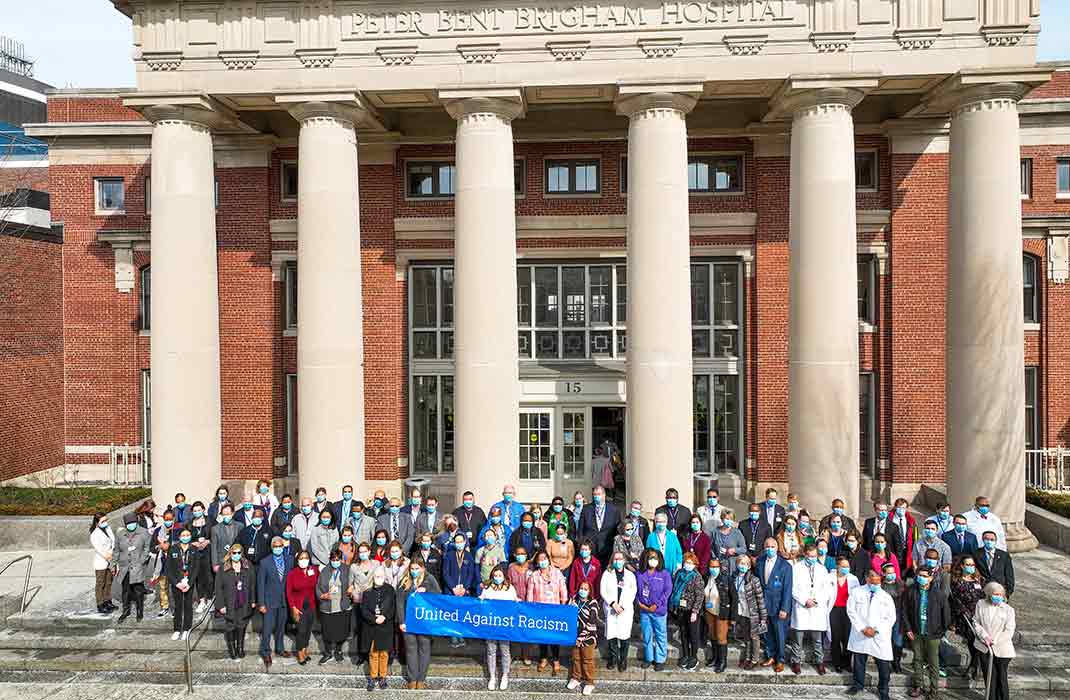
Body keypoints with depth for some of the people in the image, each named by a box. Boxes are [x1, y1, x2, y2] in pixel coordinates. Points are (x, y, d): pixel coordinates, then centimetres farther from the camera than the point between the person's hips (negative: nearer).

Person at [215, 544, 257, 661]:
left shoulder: (248, 567, 1)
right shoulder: (223, 569, -6)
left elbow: (252, 585, 6)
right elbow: (218, 588, -4)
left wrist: (253, 601, 5)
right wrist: (221, 605, -8)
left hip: (244, 605, 2)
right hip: (229, 605, -2)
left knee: (241, 627, 10)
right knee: (230, 627, 6)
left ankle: (240, 648, 28)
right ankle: (231, 649, 24)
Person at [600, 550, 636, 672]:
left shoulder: (630, 575, 6)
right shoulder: (607, 574, 5)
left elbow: (632, 593, 3)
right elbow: (603, 591, 1)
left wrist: (623, 606, -6)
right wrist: (613, 604, -9)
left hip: (626, 610, 0)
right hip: (610, 609, 0)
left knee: (624, 635, -3)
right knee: (611, 634, 0)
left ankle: (623, 660, 12)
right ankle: (613, 658, 19)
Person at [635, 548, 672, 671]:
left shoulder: (664, 574, -6)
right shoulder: (640, 574, 2)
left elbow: (668, 590, -9)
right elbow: (636, 590, 6)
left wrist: (656, 604, -14)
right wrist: (639, 602, -9)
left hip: (659, 611, -3)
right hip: (644, 610, 3)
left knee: (660, 636, 6)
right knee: (646, 635, 14)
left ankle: (660, 660, 19)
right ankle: (648, 658, 29)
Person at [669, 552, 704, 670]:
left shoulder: (697, 576, -13)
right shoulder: (679, 573, 3)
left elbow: (699, 596, -15)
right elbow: (673, 588, 12)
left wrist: (695, 611, -19)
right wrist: (673, 606, 10)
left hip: (691, 610, -5)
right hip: (680, 609, 5)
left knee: (693, 634, 7)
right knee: (683, 633, 16)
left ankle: (694, 658, 21)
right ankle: (685, 656, 31)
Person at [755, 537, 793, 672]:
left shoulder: (785, 566, -10)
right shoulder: (759, 562, 2)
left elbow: (787, 589, -10)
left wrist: (784, 609, -13)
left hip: (778, 606, -4)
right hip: (763, 604, 4)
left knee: (780, 634, 5)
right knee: (767, 633, 13)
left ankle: (781, 660, 21)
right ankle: (770, 656, 29)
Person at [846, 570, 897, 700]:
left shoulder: (886, 597, 1)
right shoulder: (856, 592, -1)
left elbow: (891, 618, -1)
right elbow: (851, 611, -3)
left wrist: (876, 630, -11)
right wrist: (863, 628, -11)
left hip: (880, 637, 0)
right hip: (860, 634, 0)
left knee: (884, 665, 0)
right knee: (859, 660, 12)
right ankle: (858, 684, 31)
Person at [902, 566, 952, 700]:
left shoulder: (939, 593, -10)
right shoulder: (910, 591, -5)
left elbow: (946, 613, -3)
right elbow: (905, 611, 2)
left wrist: (942, 631, -2)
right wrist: (908, 629, -2)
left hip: (932, 634, -2)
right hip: (916, 633, 2)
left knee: (933, 662, 5)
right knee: (918, 660, 14)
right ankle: (918, 686, 26)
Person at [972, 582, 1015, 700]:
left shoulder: (1008, 610, -8)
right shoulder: (981, 604, -1)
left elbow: (1009, 631, -7)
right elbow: (976, 622, 3)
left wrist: (994, 641, -14)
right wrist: (984, 636, -11)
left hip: (1002, 649, -2)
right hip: (985, 647, 2)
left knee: (1001, 678, 5)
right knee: (989, 677, 10)